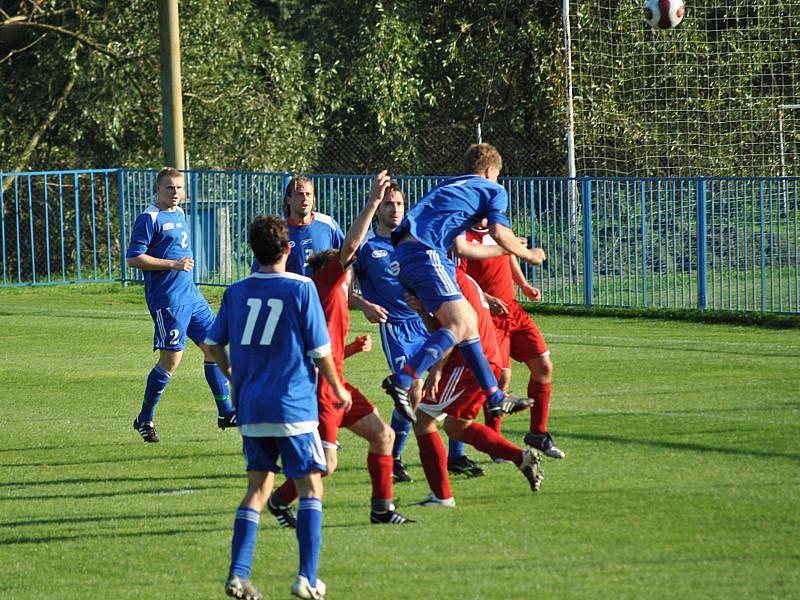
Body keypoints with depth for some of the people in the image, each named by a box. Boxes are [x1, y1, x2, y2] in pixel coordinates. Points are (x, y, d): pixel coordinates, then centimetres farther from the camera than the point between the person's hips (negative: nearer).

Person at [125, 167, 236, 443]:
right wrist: (172, 264, -18)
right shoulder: (150, 218, -11)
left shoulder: (179, 214, 15)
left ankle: (226, 413, 12)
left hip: (191, 295, 8)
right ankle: (144, 419, 6)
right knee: (172, 359, -7)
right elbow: (133, 258, -16)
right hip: (167, 300, -8)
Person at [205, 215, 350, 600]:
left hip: (250, 409, 4)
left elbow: (214, 343, 11)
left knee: (258, 488, 11)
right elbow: (320, 351, -5)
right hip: (293, 406, -4)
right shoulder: (301, 289, -7)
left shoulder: (237, 292, 5)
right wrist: (337, 389, 10)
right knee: (310, 487, 4)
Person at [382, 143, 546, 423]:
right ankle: (401, 382, -30)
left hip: (402, 253, 9)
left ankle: (495, 397, 18)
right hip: (426, 253, -9)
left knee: (468, 319, 15)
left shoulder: (446, 187, 35)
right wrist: (529, 255, 13)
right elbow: (499, 233, -2)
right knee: (460, 326, -15)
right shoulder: (494, 190, 12)